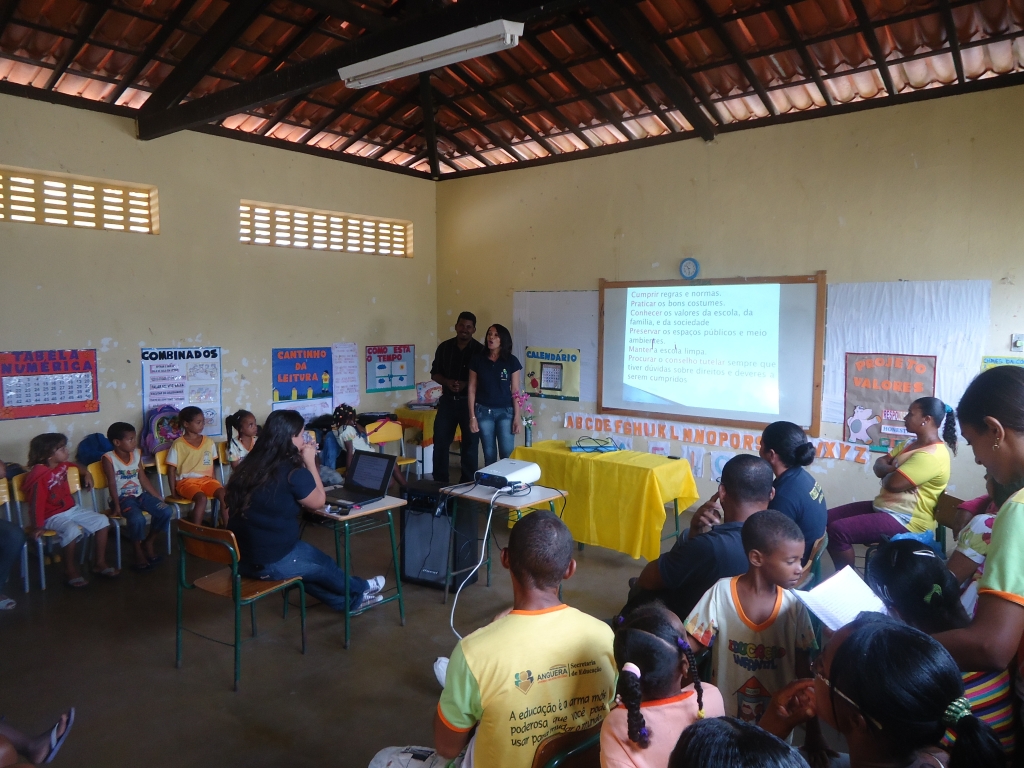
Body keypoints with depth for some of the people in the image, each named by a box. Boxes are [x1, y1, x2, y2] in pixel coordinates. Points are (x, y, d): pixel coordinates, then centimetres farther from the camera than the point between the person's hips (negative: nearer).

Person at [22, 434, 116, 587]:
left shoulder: (62, 465, 2)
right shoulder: (40, 477, -22)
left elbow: (77, 466, 29)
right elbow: (37, 503, -24)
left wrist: (87, 474, 13)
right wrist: (38, 527, -24)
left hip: (72, 509, 8)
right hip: (53, 516, -8)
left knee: (102, 520, -3)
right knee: (72, 530, -36)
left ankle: (99, 563, 6)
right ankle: (70, 571, -17)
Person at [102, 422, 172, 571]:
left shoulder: (136, 454, 8)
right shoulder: (109, 458, -8)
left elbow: (143, 479, 10)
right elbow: (112, 483, -12)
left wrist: (159, 498, 6)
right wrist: (117, 506, -19)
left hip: (140, 495, 6)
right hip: (123, 498, -6)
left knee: (166, 511, -15)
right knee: (138, 519, -34)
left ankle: (148, 543, 5)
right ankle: (138, 551, -10)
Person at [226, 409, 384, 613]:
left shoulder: (251, 464, 2)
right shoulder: (292, 472, -20)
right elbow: (318, 501, -3)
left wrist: (303, 463, 8)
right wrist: (310, 462, 1)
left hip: (240, 556, 7)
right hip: (271, 561, -7)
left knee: (313, 561, 28)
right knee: (325, 565, 21)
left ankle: (349, 600, 43)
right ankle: (359, 591, 47)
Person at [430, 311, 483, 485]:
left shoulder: (480, 350, -4)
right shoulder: (444, 347, 6)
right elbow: (435, 373, 10)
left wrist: (466, 384, -19)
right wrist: (447, 382, -10)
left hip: (470, 402, -3)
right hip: (447, 400, 3)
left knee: (470, 443, 4)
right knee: (440, 441, 6)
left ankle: (468, 483, 15)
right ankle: (439, 481, 18)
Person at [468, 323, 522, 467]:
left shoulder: (512, 361, -1)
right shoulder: (477, 360, 1)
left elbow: (515, 391, 0)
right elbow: (472, 390, 2)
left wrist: (517, 417, -5)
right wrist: (472, 416, -3)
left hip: (505, 412, -1)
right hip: (484, 411, 1)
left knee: (507, 454, -5)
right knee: (489, 454, 5)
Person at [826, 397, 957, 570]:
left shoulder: (931, 455, -21)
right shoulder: (911, 444, 12)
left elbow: (892, 483, -28)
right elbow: (879, 466, 8)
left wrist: (889, 471, -4)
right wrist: (892, 469, -15)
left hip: (906, 520, -11)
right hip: (884, 507, 11)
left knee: (838, 530, -24)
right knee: (828, 518, 3)